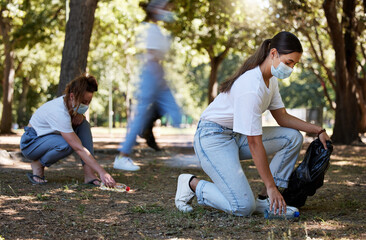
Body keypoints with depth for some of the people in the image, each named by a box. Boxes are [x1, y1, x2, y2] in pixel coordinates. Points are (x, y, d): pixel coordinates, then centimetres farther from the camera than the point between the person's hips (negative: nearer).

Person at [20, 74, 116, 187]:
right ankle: (38, 164, -7)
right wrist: (102, 172, -39)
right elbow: (79, 148, -37)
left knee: (84, 124, -11)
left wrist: (79, 117, -15)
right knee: (66, 145, -37)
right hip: (30, 143, -8)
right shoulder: (59, 113, -34)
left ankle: (89, 174, -17)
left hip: (50, 137, 8)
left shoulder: (70, 102, -10)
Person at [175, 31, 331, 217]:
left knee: (293, 137, -2)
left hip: (237, 136, 10)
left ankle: (265, 200, 0)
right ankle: (192, 184, 3)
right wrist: (271, 186, -22)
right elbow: (255, 143, -26)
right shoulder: (251, 87, -28)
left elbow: (282, 118, 13)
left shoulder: (270, 79, 2)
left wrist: (317, 130, 1)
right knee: (243, 207, -21)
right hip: (212, 138, -10)